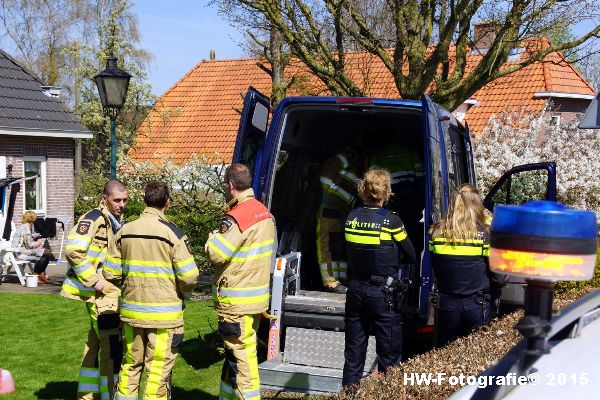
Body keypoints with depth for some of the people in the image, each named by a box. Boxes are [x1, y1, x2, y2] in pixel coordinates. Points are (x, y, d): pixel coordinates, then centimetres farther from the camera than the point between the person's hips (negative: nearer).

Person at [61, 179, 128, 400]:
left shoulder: (114, 222, 14)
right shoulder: (93, 219, -14)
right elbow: (73, 250, -24)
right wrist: (94, 281, -22)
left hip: (110, 292, 9)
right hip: (101, 293, -9)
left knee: (96, 346, 16)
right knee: (113, 347, -9)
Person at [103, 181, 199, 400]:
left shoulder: (124, 231, 2)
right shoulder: (172, 234, -12)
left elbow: (110, 273, 6)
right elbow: (188, 277, -12)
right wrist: (184, 293, 9)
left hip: (131, 310, 5)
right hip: (164, 313, -4)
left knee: (131, 364, 18)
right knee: (158, 370, 3)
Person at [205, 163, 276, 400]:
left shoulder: (237, 217, -19)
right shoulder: (264, 213, 10)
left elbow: (216, 254, -20)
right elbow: (271, 254, 17)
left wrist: (214, 236, -1)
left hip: (237, 302, -10)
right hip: (258, 297, 10)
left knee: (240, 356, -5)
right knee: (235, 354, 19)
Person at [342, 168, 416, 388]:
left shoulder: (351, 218, 1)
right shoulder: (391, 220, -12)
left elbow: (351, 252, 7)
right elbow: (410, 256, -3)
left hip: (356, 289, 5)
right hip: (382, 293, -5)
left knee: (353, 352, 13)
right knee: (389, 354, 5)